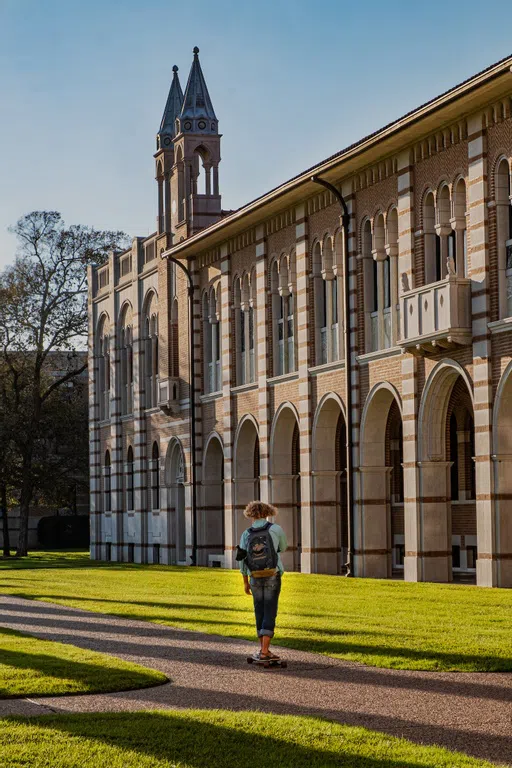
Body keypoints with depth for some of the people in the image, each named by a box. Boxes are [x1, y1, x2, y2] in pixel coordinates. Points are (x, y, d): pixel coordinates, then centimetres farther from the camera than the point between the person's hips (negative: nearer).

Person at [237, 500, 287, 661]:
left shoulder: (246, 534, 1)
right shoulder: (276, 529, -5)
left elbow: (242, 560, 2)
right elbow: (283, 548, 14)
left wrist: (245, 583, 11)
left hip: (255, 579, 3)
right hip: (272, 577, -3)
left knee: (260, 613, 15)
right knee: (270, 613, -3)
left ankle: (263, 649, 20)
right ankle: (264, 651, -12)